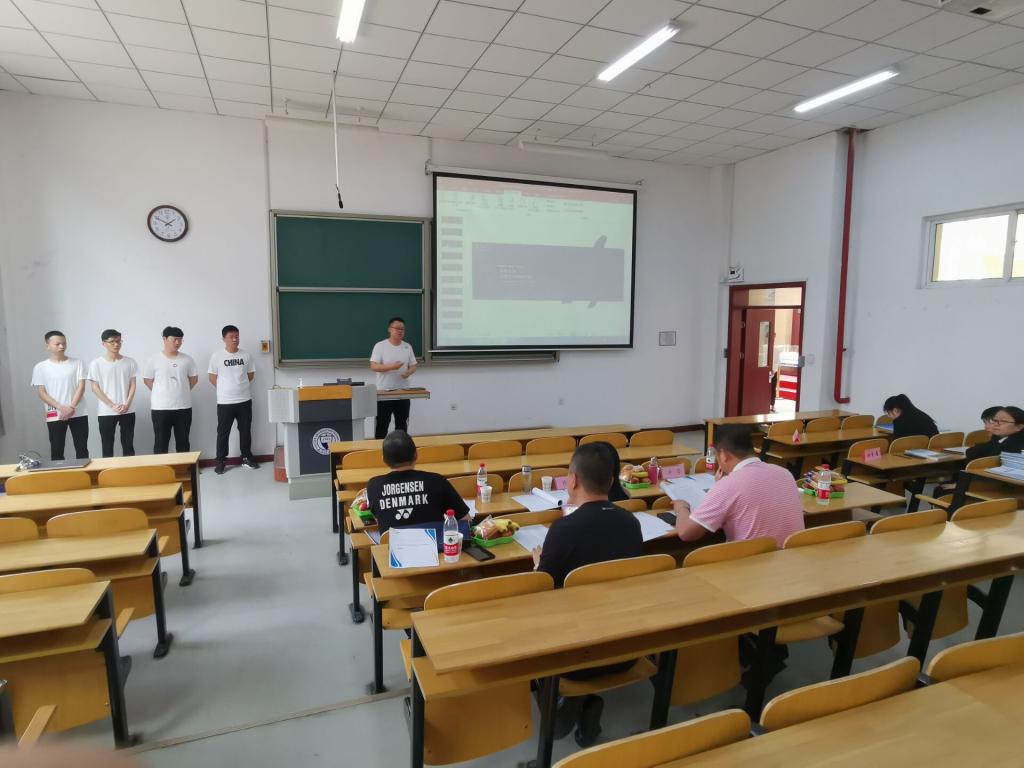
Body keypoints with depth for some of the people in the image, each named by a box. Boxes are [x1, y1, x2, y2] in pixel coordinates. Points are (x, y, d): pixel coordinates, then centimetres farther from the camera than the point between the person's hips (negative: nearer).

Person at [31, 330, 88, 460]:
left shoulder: (77, 363, 4)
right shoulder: (40, 367, 3)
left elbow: (81, 387, -2)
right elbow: (41, 393, -1)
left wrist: (71, 407, -15)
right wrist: (61, 408, -15)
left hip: (78, 414, 0)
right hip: (55, 416, 0)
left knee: (82, 449, 3)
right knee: (57, 451, 4)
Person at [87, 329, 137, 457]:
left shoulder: (130, 362, 4)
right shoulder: (96, 364, -2)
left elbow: (132, 385, 4)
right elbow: (95, 388, -3)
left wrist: (127, 404, -9)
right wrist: (112, 405, -12)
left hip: (128, 411, 1)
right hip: (105, 412, -1)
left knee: (128, 445, 5)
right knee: (107, 446, 5)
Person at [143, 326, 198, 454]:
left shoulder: (187, 359, 2)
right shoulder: (154, 360, -3)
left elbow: (194, 378, 12)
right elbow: (147, 380, 5)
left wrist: (181, 391, 6)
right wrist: (162, 393, 2)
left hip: (184, 407, 2)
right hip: (161, 407, -2)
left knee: (183, 442, 10)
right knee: (161, 443, 3)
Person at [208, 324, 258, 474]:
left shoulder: (246, 355, 1)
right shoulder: (216, 356, -5)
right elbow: (212, 378, 1)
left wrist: (239, 386, 6)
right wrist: (225, 389, 5)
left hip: (244, 400, 2)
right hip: (225, 402, -2)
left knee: (245, 430, 11)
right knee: (223, 432, 4)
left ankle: (246, 458, 23)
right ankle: (220, 461, 14)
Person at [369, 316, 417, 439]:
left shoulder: (408, 347, 7)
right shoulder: (380, 346, -6)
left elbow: (413, 366, 10)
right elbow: (373, 366, -13)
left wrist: (408, 372, -13)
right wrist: (391, 366, -26)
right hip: (384, 392, -4)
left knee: (402, 424, 12)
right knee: (382, 424, 2)